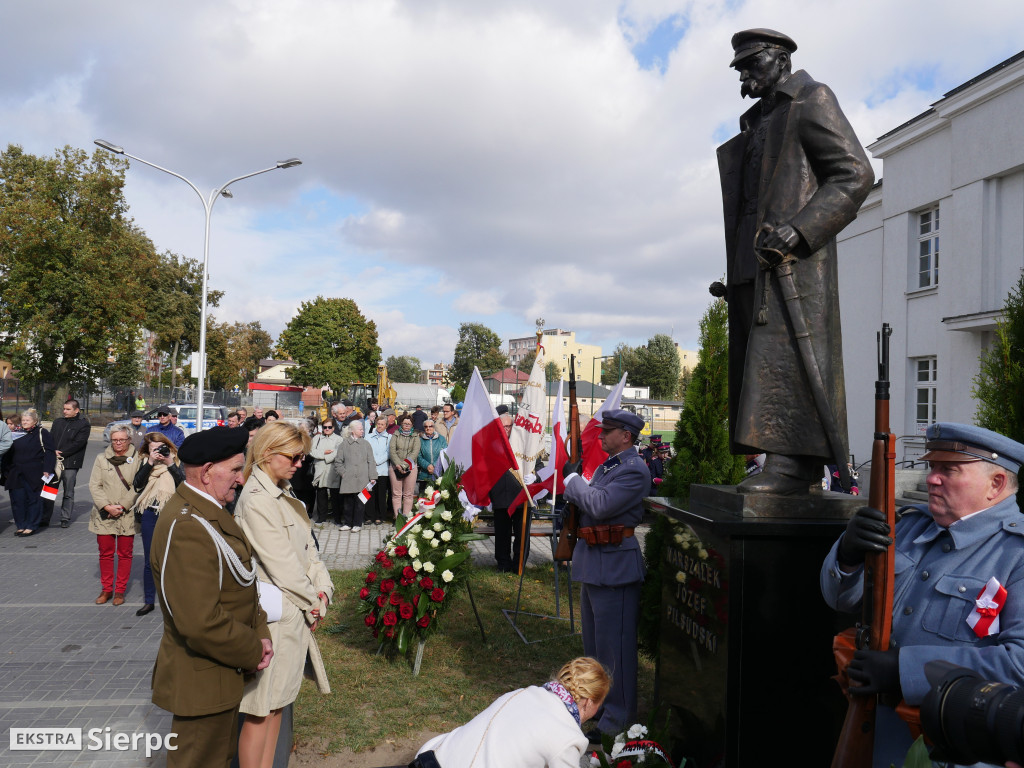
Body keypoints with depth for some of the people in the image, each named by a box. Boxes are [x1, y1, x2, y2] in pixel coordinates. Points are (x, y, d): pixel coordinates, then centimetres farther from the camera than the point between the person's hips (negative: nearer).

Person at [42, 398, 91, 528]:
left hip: (70, 463, -5)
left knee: (68, 492, 3)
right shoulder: (57, 422, 15)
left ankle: (65, 518, 12)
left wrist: (61, 453, -14)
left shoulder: (83, 424, -2)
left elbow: (78, 443, -11)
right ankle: (45, 518, 11)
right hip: (54, 461, 5)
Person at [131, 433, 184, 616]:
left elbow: (184, 484, -11)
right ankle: (149, 601, 19)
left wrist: (170, 464, -15)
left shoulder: (175, 461, 3)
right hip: (150, 514, 2)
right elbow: (137, 485, -7)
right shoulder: (145, 462, 8)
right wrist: (150, 463, -14)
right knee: (150, 560, 7)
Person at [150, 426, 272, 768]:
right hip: (202, 682, -10)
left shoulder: (209, 511, 4)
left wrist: (260, 633, -3)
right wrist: (253, 652, -17)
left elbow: (238, 583, 10)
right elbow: (200, 624, -33)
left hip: (221, 674, 10)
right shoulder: (186, 528, -29)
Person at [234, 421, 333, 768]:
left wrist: (323, 590, -2)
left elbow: (308, 548, 11)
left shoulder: (284, 495, 10)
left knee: (277, 702, 17)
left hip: (295, 613, 9)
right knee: (260, 711, 3)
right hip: (273, 615, -9)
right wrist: (313, 603, -9)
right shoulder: (256, 499, -18)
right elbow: (281, 564, -19)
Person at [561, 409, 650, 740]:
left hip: (614, 564, -10)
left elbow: (600, 505, -27)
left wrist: (573, 479, -13)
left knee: (613, 643, -1)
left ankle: (617, 717, 12)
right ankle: (597, 700, 38)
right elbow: (588, 503, 19)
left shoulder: (634, 470, -17)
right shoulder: (605, 467, 14)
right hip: (593, 562, 10)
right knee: (594, 639, 21)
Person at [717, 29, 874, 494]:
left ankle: (792, 465, -19)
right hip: (752, 264, 8)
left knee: (785, 354, -17)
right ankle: (789, 465, 4)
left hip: (795, 263, -8)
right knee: (758, 361, 2)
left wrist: (796, 231, -19)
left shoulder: (811, 102, 6)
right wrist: (733, 275, 17)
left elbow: (855, 174, -6)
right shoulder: (755, 125, 30)